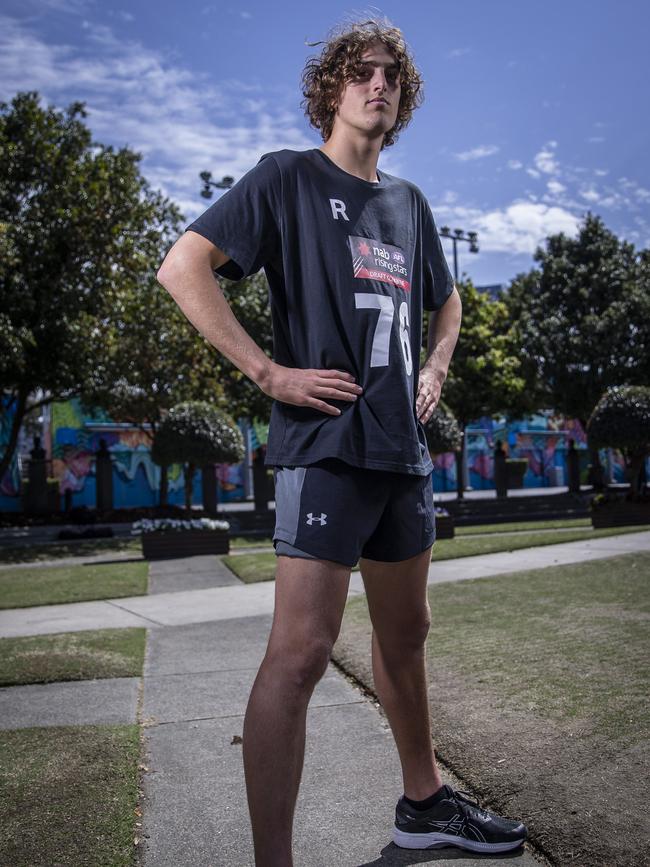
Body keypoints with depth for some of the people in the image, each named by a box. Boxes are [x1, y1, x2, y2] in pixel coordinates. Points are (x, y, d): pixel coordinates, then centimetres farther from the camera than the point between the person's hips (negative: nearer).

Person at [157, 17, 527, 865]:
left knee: (405, 634, 16)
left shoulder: (408, 200, 18)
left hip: (404, 446, 7)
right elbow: (183, 268, -10)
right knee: (300, 651, -12)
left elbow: (447, 300, 33)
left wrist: (436, 370, 14)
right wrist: (268, 372, -15)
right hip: (327, 441, -7)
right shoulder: (288, 176, 0)